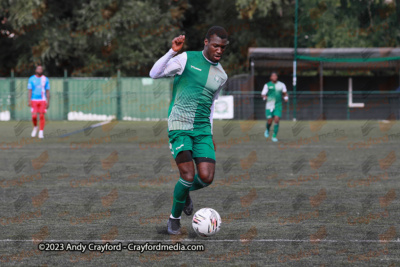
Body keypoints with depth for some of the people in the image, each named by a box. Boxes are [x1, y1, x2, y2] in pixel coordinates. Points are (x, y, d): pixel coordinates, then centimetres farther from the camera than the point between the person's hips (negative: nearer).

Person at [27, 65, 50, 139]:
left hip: (43, 100, 1)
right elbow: (29, 91, 0)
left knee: (42, 116, -6)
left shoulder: (45, 79, 5)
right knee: (34, 116, -8)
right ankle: (35, 127, 21)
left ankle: (41, 132, -1)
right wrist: (29, 101, -9)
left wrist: (48, 102, 2)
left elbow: (47, 91, 7)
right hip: (34, 100, -1)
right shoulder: (31, 79, 2)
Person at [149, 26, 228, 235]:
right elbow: (154, 74, -11)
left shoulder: (221, 75, 12)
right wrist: (172, 51, -23)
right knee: (188, 176, -16)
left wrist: (210, 133, 24)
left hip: (202, 130, 5)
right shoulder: (187, 59, -4)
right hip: (179, 126, -5)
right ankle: (174, 218, 9)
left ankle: (185, 191, 25)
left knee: (206, 178, -11)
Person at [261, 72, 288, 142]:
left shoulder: (281, 85, 5)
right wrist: (264, 97, -25)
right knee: (269, 121, -2)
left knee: (276, 120, -13)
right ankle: (267, 130, 33)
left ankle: (274, 136, -4)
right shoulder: (267, 85, 1)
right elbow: (263, 94, -1)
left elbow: (285, 93, 16)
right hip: (269, 106, -1)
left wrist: (286, 98, -5)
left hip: (278, 106, 1)